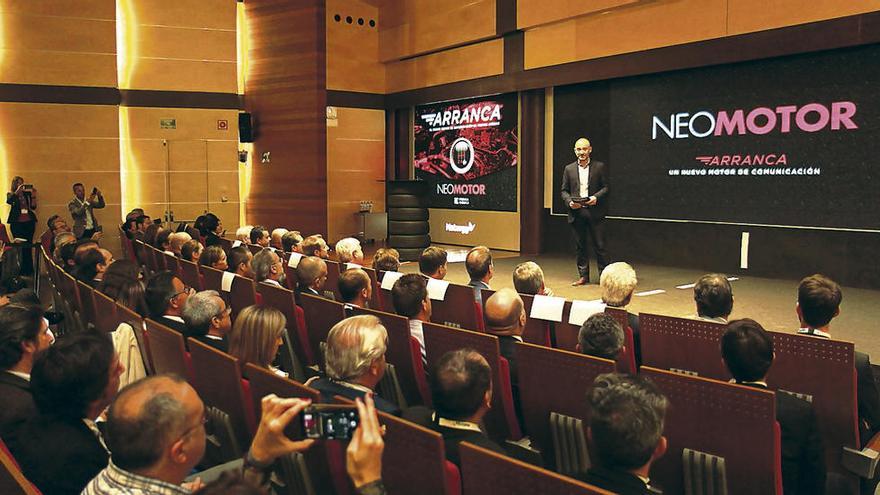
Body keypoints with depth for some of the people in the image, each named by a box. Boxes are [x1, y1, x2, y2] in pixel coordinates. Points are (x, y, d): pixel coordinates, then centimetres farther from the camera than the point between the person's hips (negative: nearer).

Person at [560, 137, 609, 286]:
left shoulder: (600, 167, 3)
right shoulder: (569, 169, 10)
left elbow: (605, 187, 2)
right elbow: (564, 190, 10)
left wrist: (596, 197, -16)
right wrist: (569, 202, -9)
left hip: (595, 212, -3)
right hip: (577, 212, 3)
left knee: (599, 245, -1)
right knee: (581, 246, 9)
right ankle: (583, 276, 17)